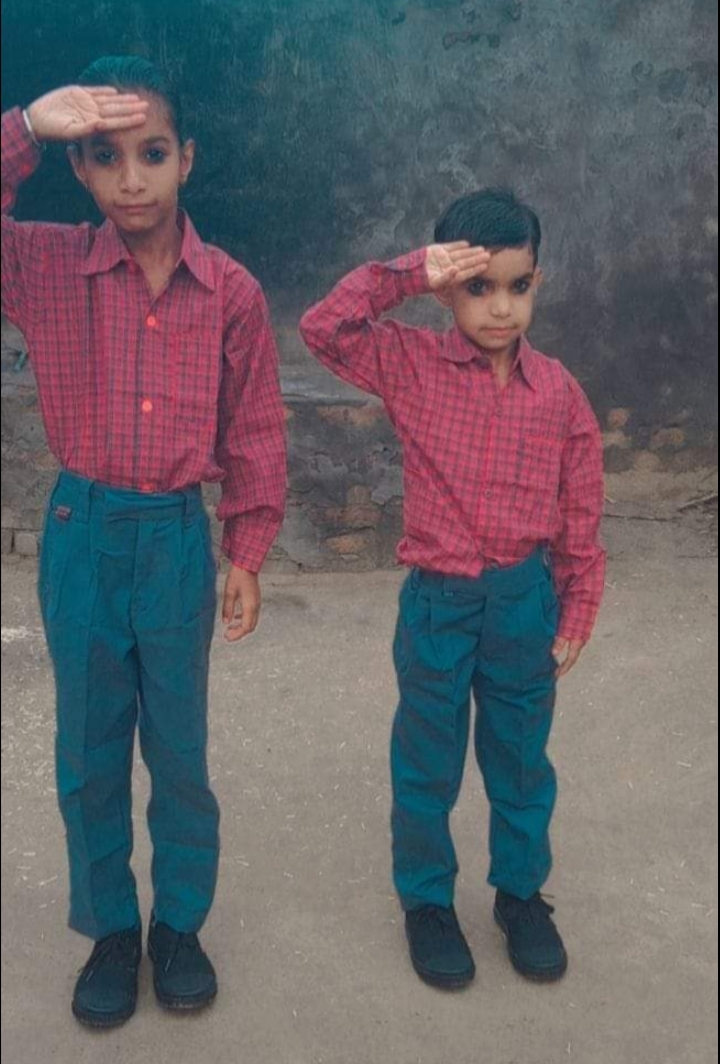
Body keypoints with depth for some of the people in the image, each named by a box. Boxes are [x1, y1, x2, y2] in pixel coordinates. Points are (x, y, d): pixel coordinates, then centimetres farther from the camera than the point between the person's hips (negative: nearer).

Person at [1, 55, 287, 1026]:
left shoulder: (232, 291, -6)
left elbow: (254, 434, 1)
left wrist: (248, 557, 2)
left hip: (178, 537, 0)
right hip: (81, 532, 1)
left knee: (179, 747, 12)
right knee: (89, 751, 12)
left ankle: (181, 923, 33)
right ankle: (109, 929, 32)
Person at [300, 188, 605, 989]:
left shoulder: (558, 391, -4)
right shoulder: (411, 366, -7)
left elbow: (580, 518, 1)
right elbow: (322, 328, -19)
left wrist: (574, 620, 3)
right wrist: (407, 274, -20)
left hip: (525, 601, 2)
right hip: (438, 600, -1)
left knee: (521, 759, 17)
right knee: (427, 765, 13)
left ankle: (520, 892, 38)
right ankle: (426, 900, 33)